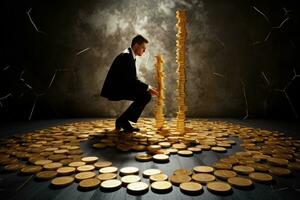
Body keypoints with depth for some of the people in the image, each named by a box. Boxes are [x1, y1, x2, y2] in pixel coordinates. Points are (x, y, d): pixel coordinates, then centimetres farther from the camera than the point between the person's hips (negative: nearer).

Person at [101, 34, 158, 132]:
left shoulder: (130, 55, 15)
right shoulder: (126, 56, -16)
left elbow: (133, 80, 16)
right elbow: (131, 80, -21)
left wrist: (148, 88, 6)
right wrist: (148, 88, -13)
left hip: (119, 87, 10)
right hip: (114, 89, -10)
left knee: (146, 95, 7)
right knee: (145, 96, -17)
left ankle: (122, 120, 9)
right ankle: (122, 120, -7)